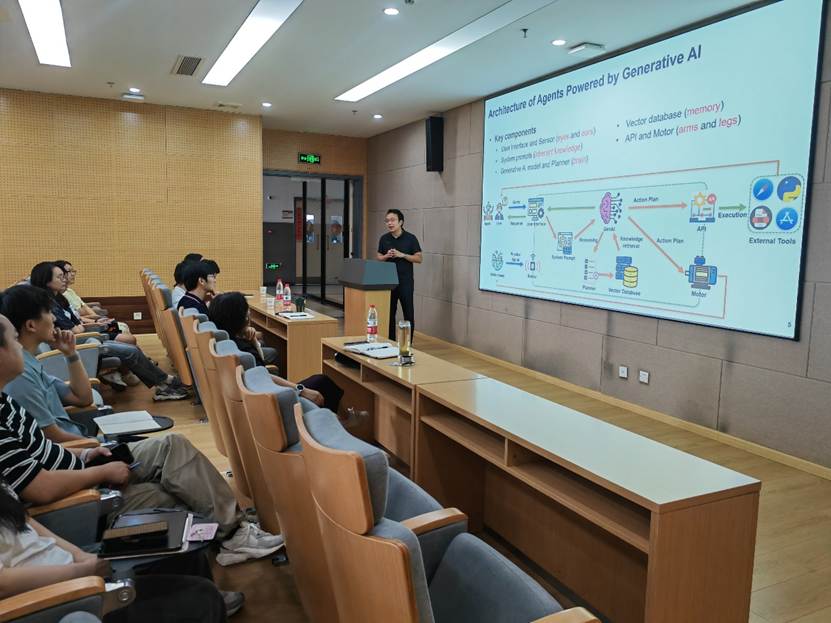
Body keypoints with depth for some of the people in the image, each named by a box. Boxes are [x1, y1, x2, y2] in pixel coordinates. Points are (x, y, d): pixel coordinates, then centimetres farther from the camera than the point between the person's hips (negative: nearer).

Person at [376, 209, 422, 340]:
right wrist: (387, 256, -10)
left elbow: (419, 258, -5)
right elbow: (379, 257, 12)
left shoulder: (410, 238, -4)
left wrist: (402, 255, -17)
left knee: (408, 314, 1)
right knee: (389, 313, 8)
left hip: (406, 281, -3)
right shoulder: (384, 238, 7)